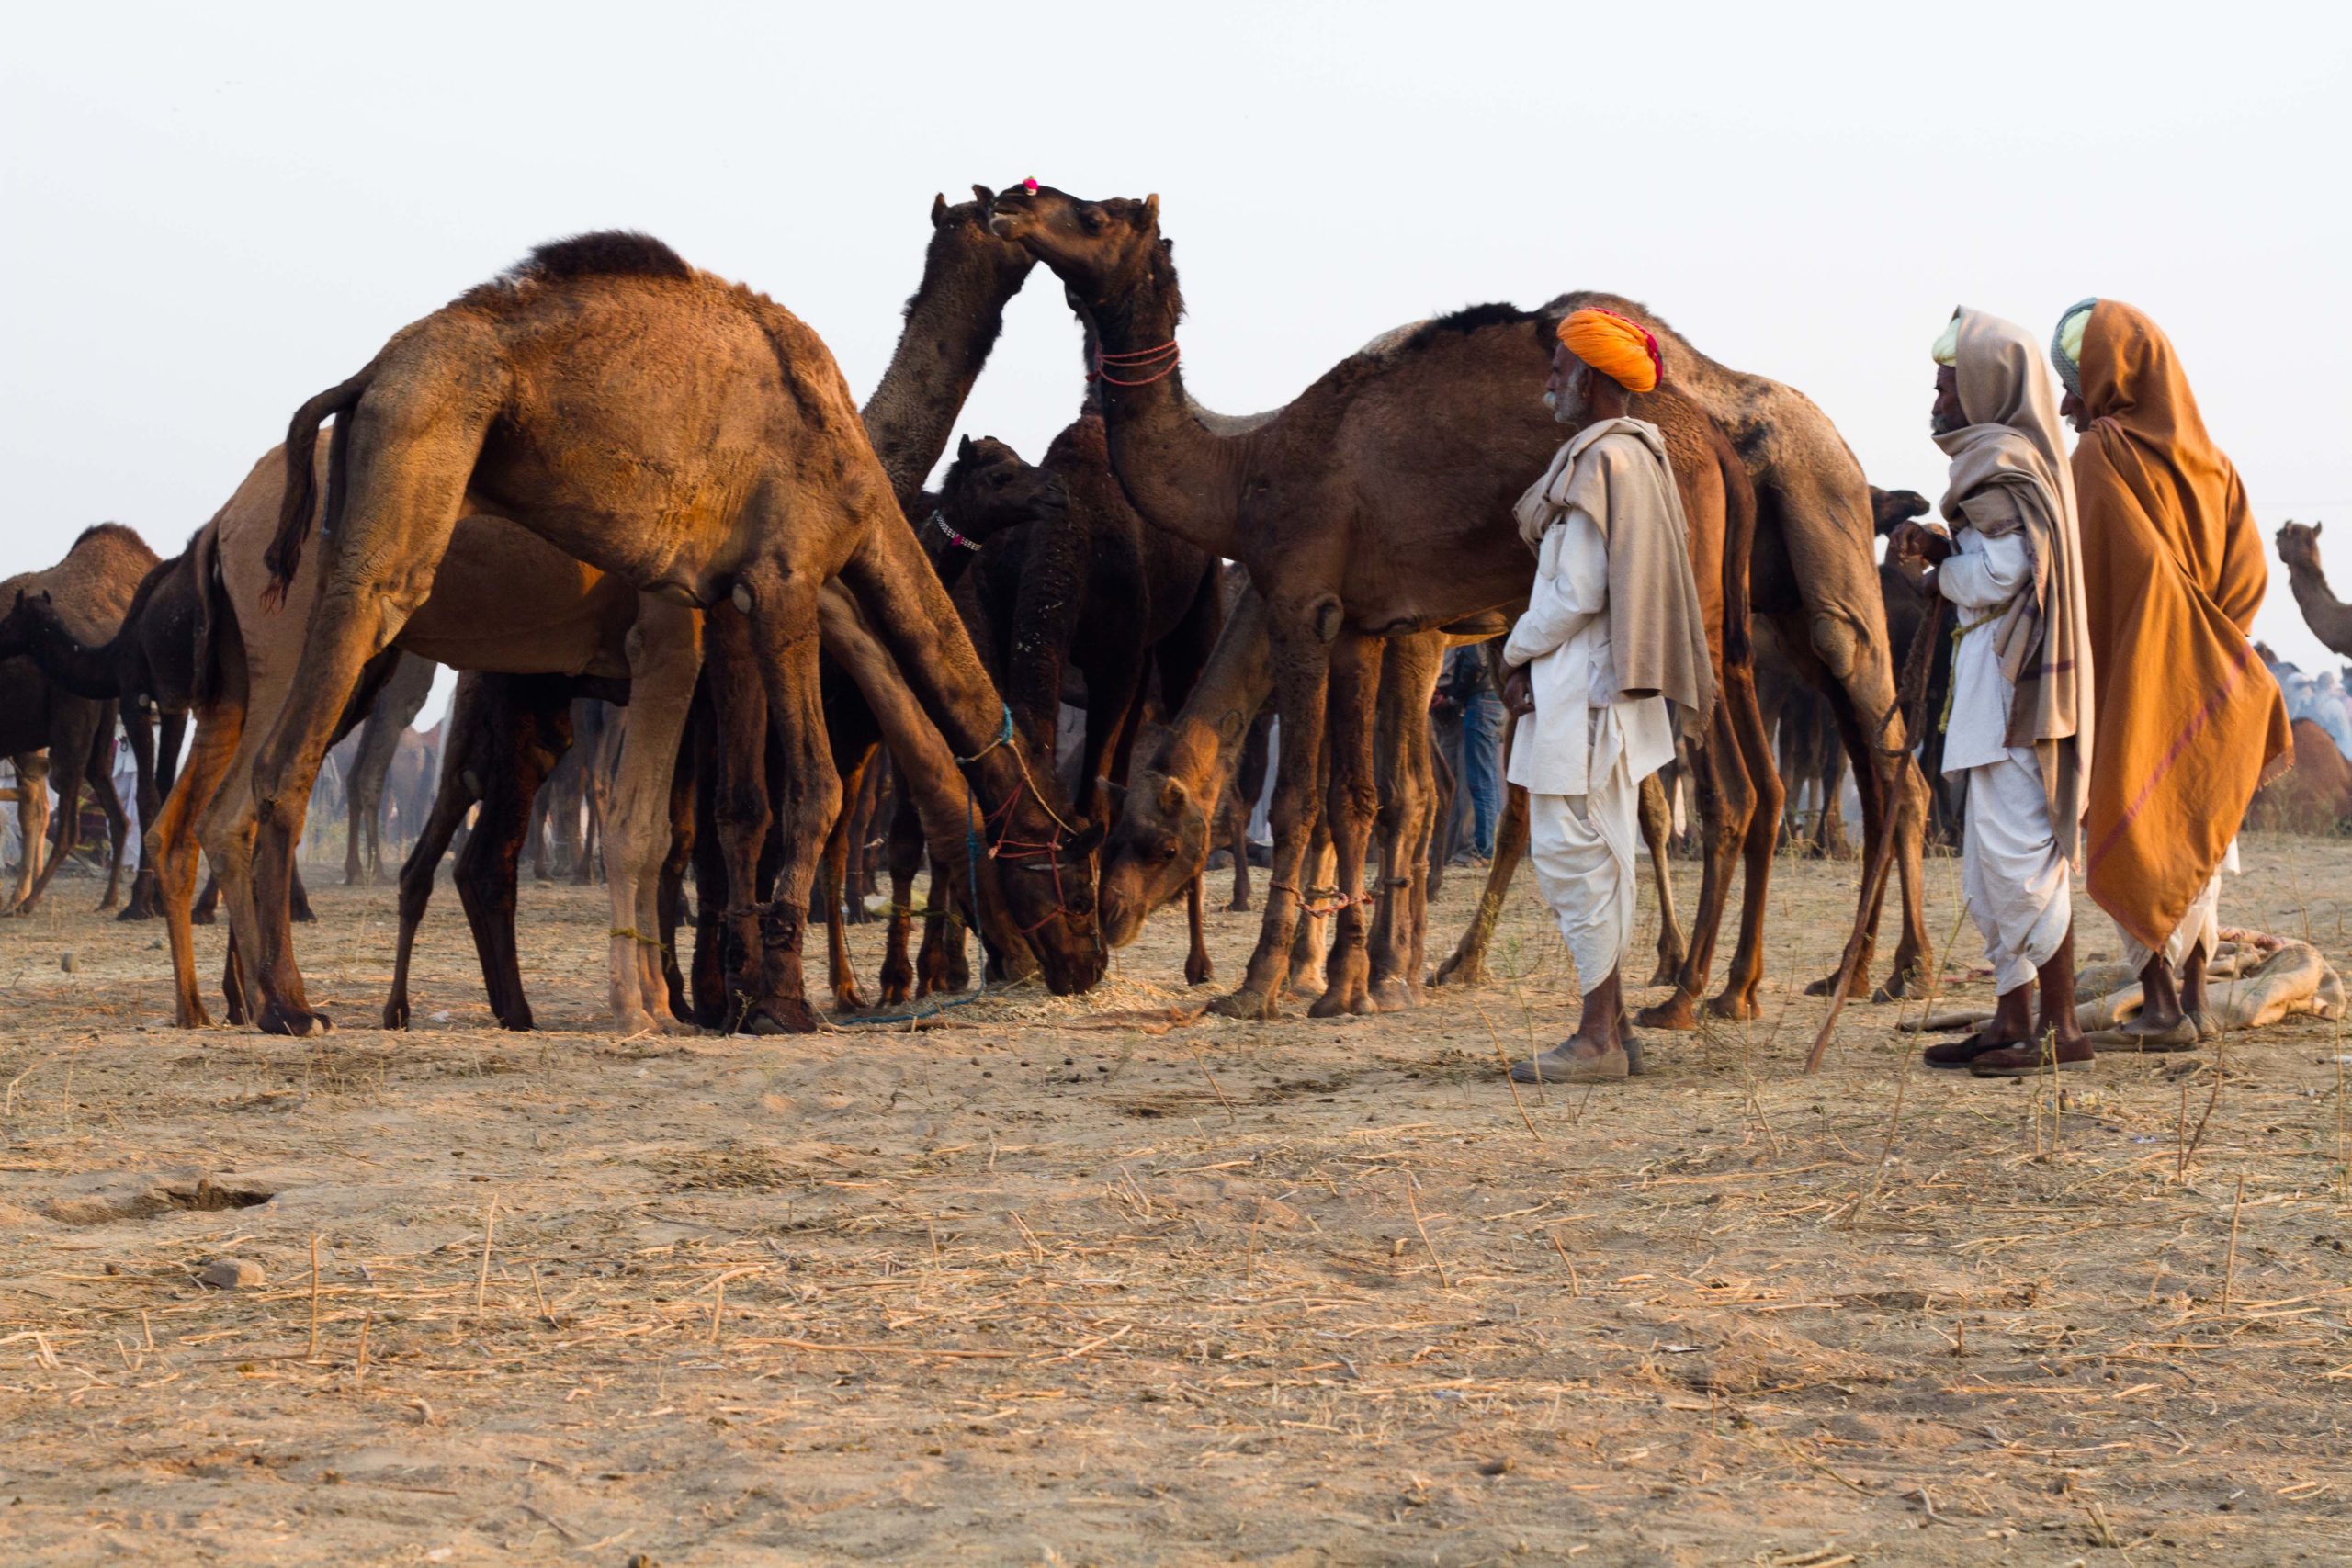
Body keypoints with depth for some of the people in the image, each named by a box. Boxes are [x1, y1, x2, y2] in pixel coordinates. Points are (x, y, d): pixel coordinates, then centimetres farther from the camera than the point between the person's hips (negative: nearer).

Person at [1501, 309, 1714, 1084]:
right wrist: (1533, 662, 9)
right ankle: (1610, 1026, 18)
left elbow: (1579, 593, -19)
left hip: (1583, 687, -10)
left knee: (1576, 853, -8)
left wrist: (1518, 651, -4)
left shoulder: (1603, 462, -16)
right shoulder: (1635, 455, 16)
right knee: (1594, 856, 14)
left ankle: (1599, 1039, -7)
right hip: (1589, 687, 10)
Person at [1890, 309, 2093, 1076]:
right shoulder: (2012, 455, 18)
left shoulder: (2001, 464, -13)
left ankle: (2061, 1028, -7)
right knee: (1994, 860, 13)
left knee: (2018, 852, -9)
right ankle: (2013, 1021, 17)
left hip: (2009, 681, -11)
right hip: (1998, 679, 11)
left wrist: (1937, 562, -3)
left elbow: (1996, 576, -21)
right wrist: (1939, 548, 3)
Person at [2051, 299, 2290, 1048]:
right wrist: (2212, 641, 3)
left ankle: (2160, 1007, -5)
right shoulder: (2205, 458, 8)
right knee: (2192, 838, 13)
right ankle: (2193, 999, 15)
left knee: (2128, 835, -2)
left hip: (2129, 679, -6)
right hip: (2199, 681, 6)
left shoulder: (2101, 455, -11)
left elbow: (2082, 574, -15)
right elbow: (2248, 570, 4)